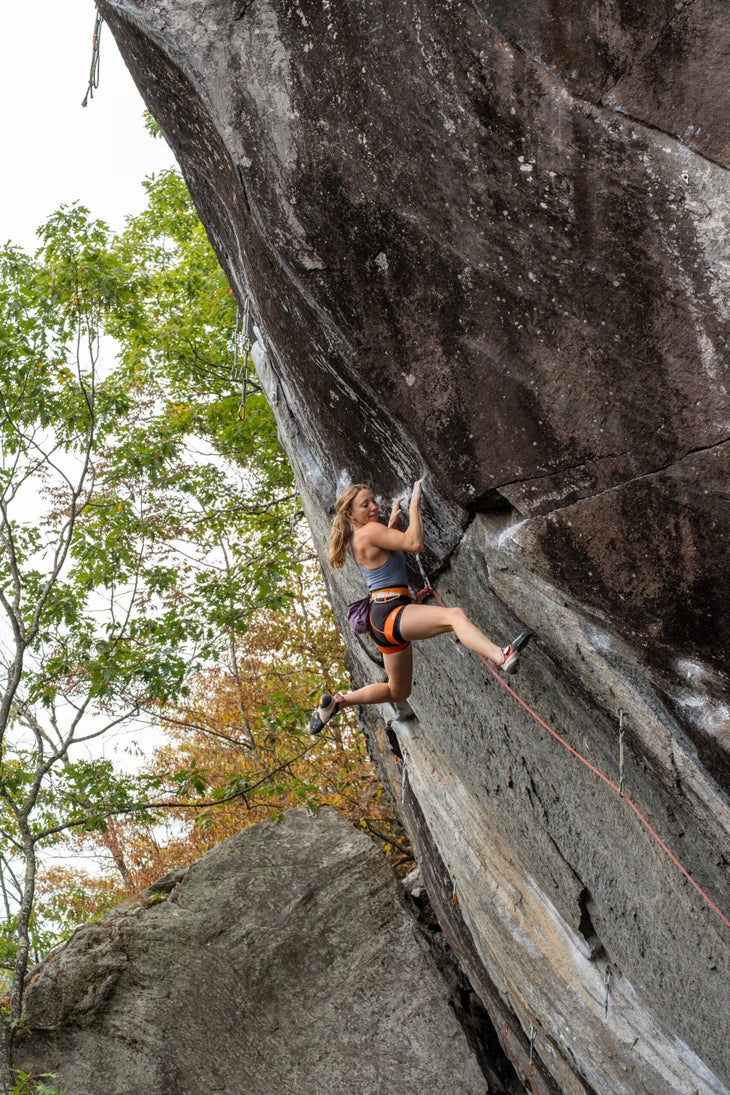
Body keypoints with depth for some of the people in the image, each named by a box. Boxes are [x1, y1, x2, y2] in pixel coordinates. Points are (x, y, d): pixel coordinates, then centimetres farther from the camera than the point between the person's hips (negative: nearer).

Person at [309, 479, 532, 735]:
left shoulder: (355, 539, 18)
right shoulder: (369, 531, -10)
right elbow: (414, 544, -21)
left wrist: (393, 519, 42)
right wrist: (414, 505, -11)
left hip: (382, 622, 10)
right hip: (391, 612, -10)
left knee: (397, 692, 23)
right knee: (454, 615, -33)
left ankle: (334, 703, 25)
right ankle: (502, 657, -58)